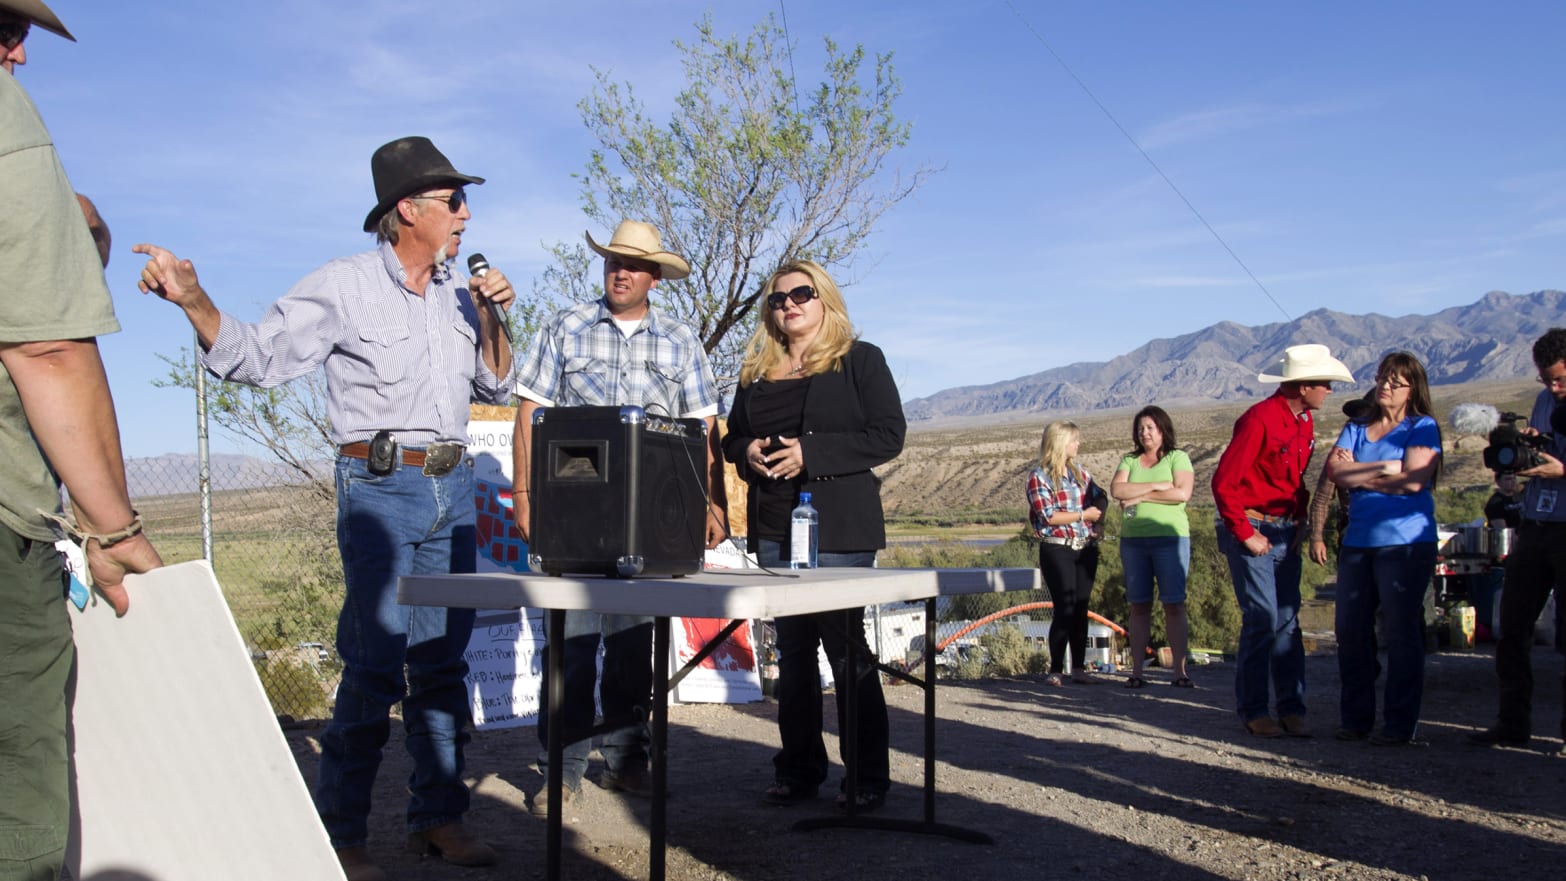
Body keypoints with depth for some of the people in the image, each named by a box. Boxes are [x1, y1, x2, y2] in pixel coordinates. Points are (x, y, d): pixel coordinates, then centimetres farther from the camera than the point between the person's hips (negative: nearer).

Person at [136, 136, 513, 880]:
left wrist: (490, 318, 3)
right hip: (379, 485, -6)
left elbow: (497, 387, 18)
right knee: (374, 666, -8)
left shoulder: (457, 294, 13)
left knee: (443, 660, 9)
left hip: (452, 485, 6)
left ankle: (438, 815, 19)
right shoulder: (344, 287, -4)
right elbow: (254, 357, -5)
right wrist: (193, 301, -20)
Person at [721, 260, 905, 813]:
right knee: (792, 651, 9)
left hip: (838, 526, -5)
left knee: (847, 649, -4)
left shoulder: (859, 359, 2)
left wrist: (810, 453, -16)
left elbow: (888, 435, -8)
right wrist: (748, 452, -3)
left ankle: (867, 778, 6)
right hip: (774, 527, 5)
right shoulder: (758, 371, 17)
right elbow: (732, 439, 22)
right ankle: (799, 770, 18)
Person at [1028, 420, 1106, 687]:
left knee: (1081, 609, 8)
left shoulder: (1079, 472, 13)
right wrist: (1084, 515, -10)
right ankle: (1055, 670, 0)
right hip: (1057, 550, -6)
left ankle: (1079, 668, 15)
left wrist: (1099, 522, 4)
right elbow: (1048, 516, -14)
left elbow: (1100, 497, 22)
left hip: (1086, 548, 6)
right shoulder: (1038, 477, -6)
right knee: (1065, 609, -8)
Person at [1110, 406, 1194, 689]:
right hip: (1133, 539, 3)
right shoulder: (1129, 460, 16)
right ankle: (1136, 672, 4)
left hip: (1170, 537, -3)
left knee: (1174, 605, -5)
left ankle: (1180, 672, -3)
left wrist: (1140, 495, -7)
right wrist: (1157, 486, -8)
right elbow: (1116, 490, -2)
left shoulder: (1178, 458, 6)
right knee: (1139, 606, 3)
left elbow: (1182, 493, -11)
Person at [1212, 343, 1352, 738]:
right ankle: (1253, 711, 3)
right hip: (1251, 529, -8)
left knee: (1288, 620, 7)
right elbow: (1223, 483, -20)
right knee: (1262, 619, -7)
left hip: (1285, 532, 8)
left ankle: (1292, 709, 13)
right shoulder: (1259, 420, -17)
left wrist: (1299, 523, 8)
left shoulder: (1304, 423, 9)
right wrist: (1246, 534, -16)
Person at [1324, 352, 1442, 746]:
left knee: (1401, 633, -3)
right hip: (1357, 541, 5)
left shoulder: (1423, 427, 3)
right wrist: (1385, 468, -9)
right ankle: (1355, 718, 14)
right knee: (1351, 631, 5)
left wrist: (1357, 473, -2)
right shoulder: (1356, 428, 17)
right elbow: (1335, 469, 2)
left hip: (1406, 542, -5)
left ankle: (1401, 724, 5)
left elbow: (1414, 480, -11)